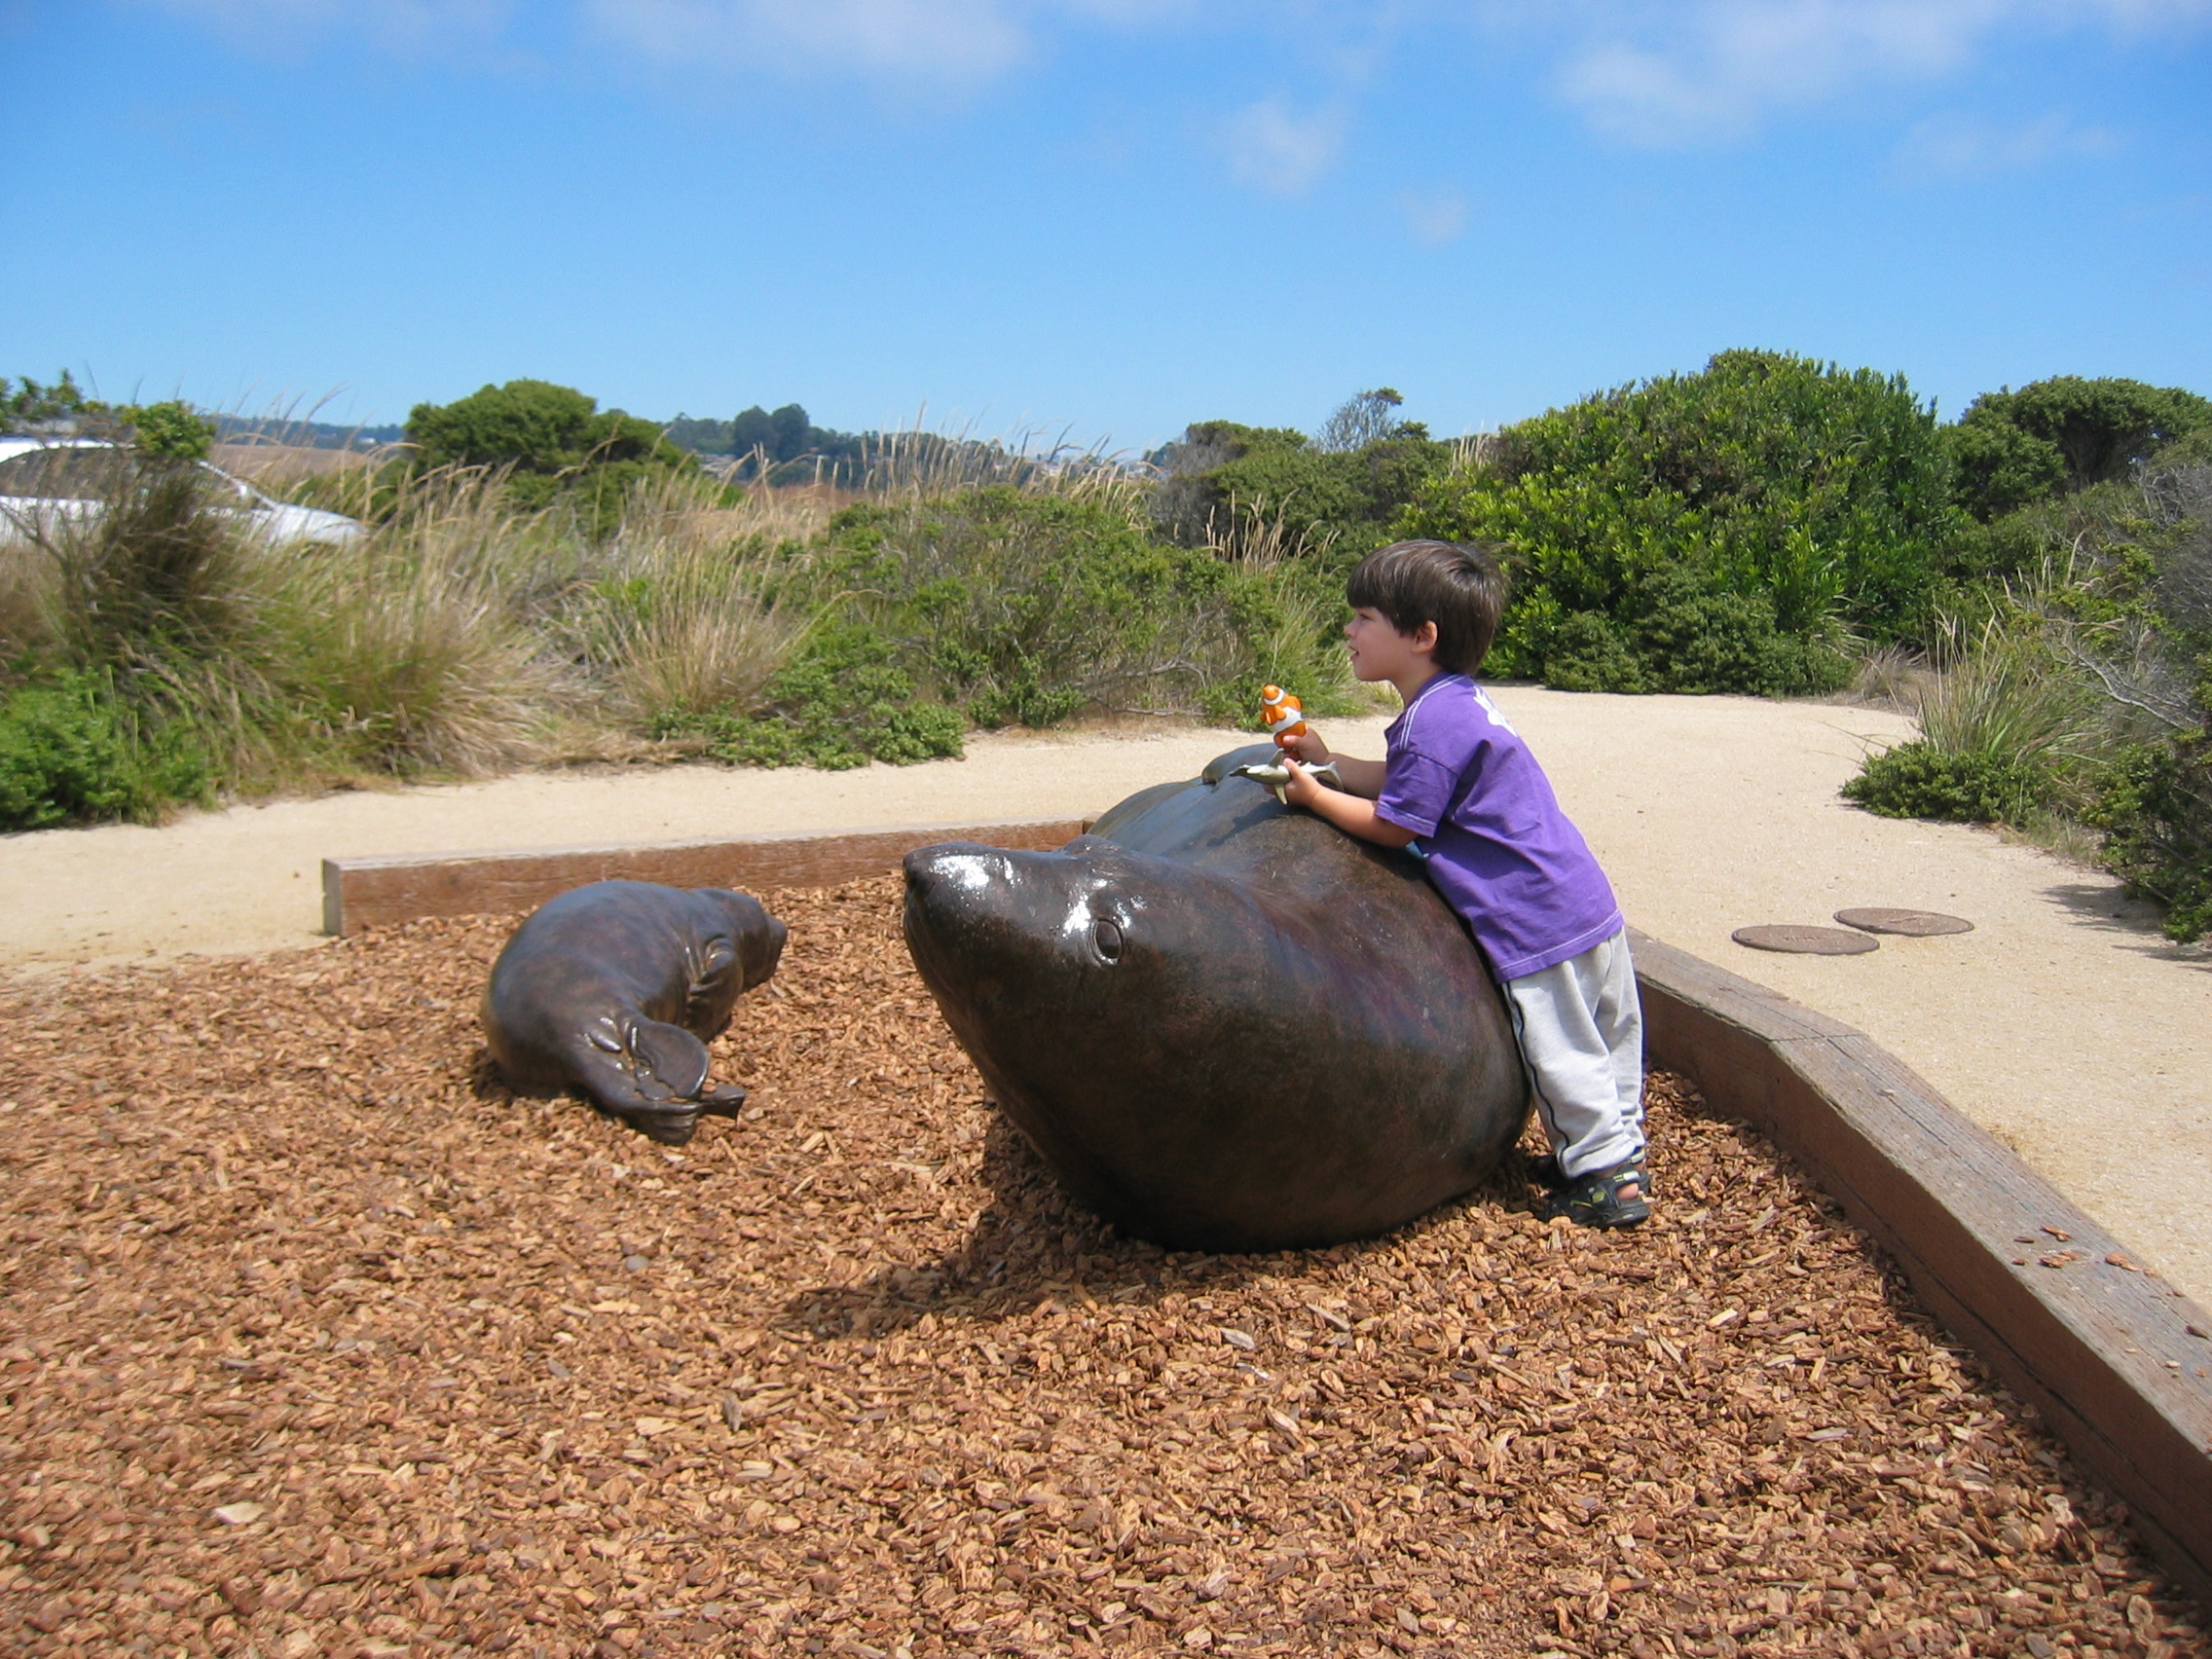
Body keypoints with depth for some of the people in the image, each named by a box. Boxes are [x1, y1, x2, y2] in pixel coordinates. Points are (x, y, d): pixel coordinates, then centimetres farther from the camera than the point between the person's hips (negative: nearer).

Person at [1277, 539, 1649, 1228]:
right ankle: (1618, 1150, 34)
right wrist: (1329, 762, 8)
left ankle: (1605, 1176, 13)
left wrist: (1313, 795, -7)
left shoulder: (1434, 721, -21)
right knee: (1604, 1040, 20)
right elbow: (1399, 781, 15)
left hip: (1540, 925, -10)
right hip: (1587, 900, 10)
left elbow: (1392, 825, -15)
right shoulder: (1460, 701, 11)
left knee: (1562, 1053, 3)